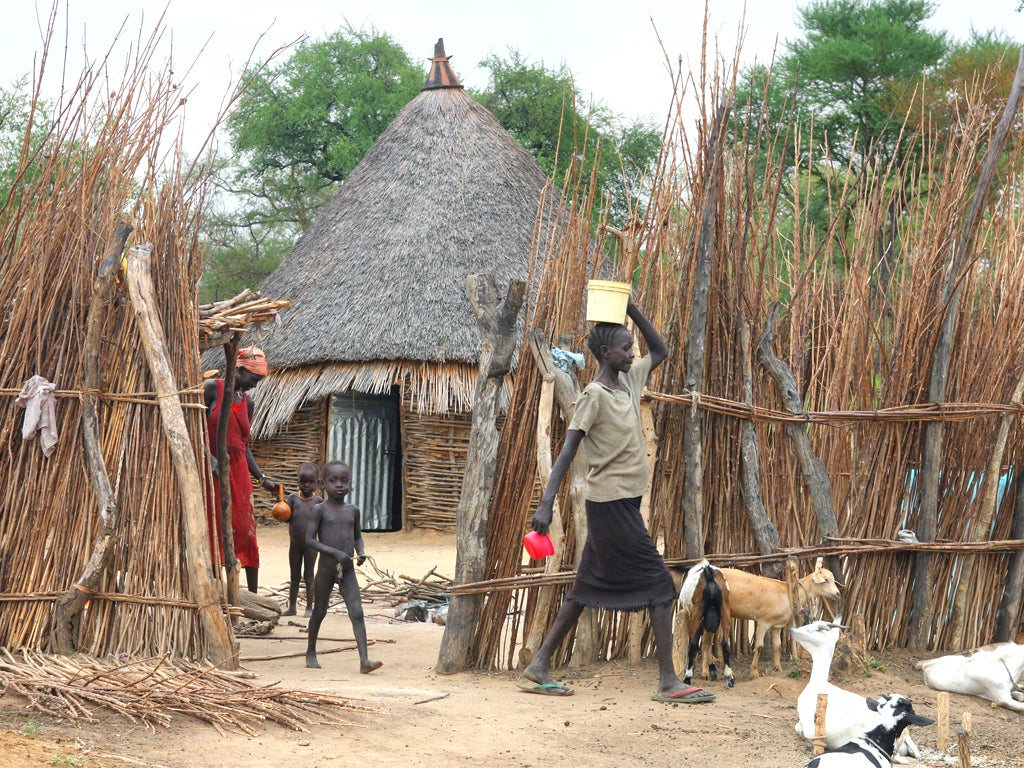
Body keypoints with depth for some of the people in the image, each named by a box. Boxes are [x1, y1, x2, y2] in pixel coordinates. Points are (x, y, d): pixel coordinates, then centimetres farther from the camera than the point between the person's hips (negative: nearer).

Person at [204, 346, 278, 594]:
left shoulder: (247, 401, 14)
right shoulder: (212, 388, -4)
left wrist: (262, 478, 13)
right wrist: (211, 459, -19)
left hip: (238, 471, 5)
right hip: (211, 471, -5)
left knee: (246, 531, 0)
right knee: (213, 531, -3)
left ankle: (252, 595, 3)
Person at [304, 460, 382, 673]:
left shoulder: (353, 511, 8)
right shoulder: (320, 509, -6)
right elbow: (309, 539, -12)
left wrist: (360, 552, -1)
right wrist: (335, 552, -22)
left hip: (347, 570, 3)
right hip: (326, 568, -3)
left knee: (357, 613, -9)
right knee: (320, 611, 13)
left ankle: (364, 660, -17)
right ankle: (311, 652, 33)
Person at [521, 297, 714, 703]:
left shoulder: (629, 381, 11)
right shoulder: (594, 396, -14)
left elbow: (660, 350, 25)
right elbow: (567, 451, -19)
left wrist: (633, 311, 11)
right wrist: (546, 503, -27)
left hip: (622, 502, 9)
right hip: (611, 505, -9)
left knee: (590, 585, 11)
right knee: (658, 583, -8)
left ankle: (540, 666, 14)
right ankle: (669, 682, -6)